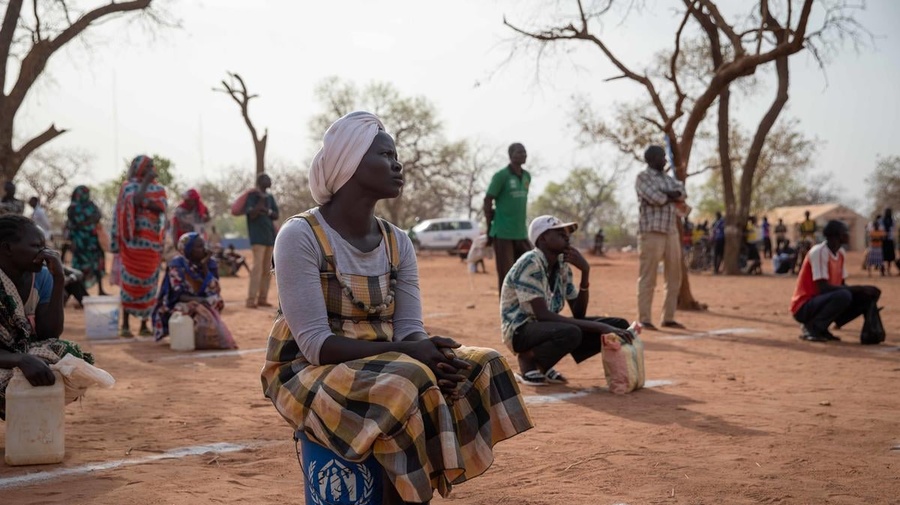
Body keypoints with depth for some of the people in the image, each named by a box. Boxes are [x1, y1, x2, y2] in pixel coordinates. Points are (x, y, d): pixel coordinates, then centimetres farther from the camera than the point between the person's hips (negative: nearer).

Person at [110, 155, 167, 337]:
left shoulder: (158, 189, 12)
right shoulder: (129, 186, 1)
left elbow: (162, 209, -4)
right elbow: (135, 201, -20)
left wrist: (149, 203, -20)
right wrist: (145, 181, -15)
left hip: (152, 242, 4)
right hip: (133, 242, -4)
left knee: (149, 283, 4)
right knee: (130, 282, -4)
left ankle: (144, 324, 9)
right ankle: (125, 325, 0)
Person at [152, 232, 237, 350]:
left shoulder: (210, 264, 3)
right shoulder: (176, 265, -9)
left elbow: (213, 290, -6)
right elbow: (178, 295, -13)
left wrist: (205, 267, -13)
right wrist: (198, 300, -29)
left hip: (204, 304, 4)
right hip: (181, 304, -4)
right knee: (201, 315, -35)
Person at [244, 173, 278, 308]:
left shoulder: (270, 197, 16)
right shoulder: (252, 196, -4)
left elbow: (276, 216, 12)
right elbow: (252, 215, -14)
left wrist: (267, 211, -8)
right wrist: (262, 199, -17)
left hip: (270, 236, 7)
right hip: (258, 236, -7)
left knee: (267, 269, 5)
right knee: (258, 267, -15)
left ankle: (262, 298, 10)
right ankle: (251, 300, -15)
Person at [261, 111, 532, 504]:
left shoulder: (397, 243, 5)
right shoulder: (301, 236, -15)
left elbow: (410, 331, -1)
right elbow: (315, 343, -22)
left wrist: (436, 356, -25)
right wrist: (403, 351, -30)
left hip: (382, 368, 7)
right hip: (308, 374, -7)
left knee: (480, 369, -13)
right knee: (406, 387, -33)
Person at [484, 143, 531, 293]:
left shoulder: (527, 176, 11)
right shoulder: (501, 175, -9)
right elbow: (487, 201, -6)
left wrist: (520, 224, 16)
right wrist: (490, 228, -3)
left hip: (522, 234, 7)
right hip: (503, 234, -7)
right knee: (506, 276, -3)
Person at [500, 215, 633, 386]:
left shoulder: (562, 265, 6)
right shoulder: (529, 263, -19)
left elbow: (578, 313, 4)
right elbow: (542, 315, -27)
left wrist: (585, 271, -10)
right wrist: (598, 326, -30)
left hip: (548, 328, 9)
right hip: (521, 331, -9)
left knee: (619, 325, -2)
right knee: (570, 333, -39)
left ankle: (543, 365, 4)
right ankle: (528, 360, -8)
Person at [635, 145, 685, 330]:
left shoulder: (668, 179, 20)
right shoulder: (643, 177, -3)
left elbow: (681, 193, 3)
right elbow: (655, 198, -17)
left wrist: (667, 194, -14)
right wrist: (673, 197, -1)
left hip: (671, 232, 8)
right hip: (652, 232, -8)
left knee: (674, 277, 8)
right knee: (648, 278, -6)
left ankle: (668, 318, 15)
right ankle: (644, 320, -3)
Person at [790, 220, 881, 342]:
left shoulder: (840, 252, 8)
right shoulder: (818, 252, -18)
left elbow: (842, 285, 12)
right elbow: (823, 288, -25)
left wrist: (863, 290, -7)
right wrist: (857, 289, -23)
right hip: (804, 307, -9)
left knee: (868, 295, 1)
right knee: (843, 296, -33)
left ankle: (822, 328, 3)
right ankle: (811, 327, -14)